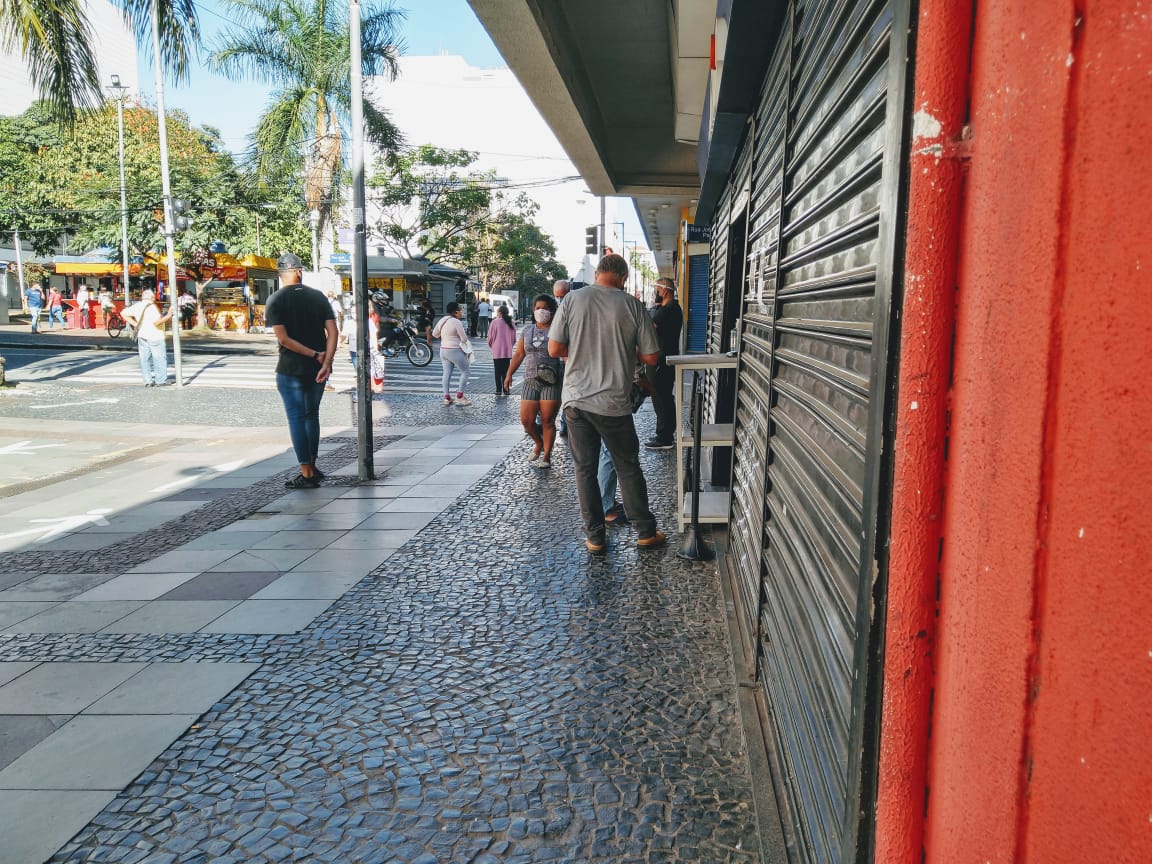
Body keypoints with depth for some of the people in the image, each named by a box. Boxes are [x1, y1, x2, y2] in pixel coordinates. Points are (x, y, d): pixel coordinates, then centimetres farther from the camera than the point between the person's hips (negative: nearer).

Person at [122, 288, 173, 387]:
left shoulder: (137, 306, 8)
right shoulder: (152, 307, -15)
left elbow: (124, 313, 13)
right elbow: (156, 322, -23)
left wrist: (135, 324, 10)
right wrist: (168, 316, -14)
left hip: (141, 335, 7)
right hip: (154, 335, -7)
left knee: (145, 359, 8)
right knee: (159, 358, 0)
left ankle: (147, 380, 10)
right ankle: (161, 380, 0)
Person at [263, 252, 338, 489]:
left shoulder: (276, 300, -7)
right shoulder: (319, 297, 4)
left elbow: (283, 338, -16)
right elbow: (333, 332, -6)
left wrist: (315, 354, -13)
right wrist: (325, 362, -13)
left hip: (291, 369, -4)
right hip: (317, 369, 4)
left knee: (297, 418, 2)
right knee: (311, 416, 17)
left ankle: (307, 474, 2)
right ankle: (312, 468, 24)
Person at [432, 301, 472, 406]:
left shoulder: (442, 320, 5)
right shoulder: (456, 322, -18)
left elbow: (434, 333, 14)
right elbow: (464, 339, -14)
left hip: (443, 350, 8)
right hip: (454, 351, -8)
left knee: (446, 373, 11)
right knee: (465, 372, 4)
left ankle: (446, 397, 11)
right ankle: (460, 397, 1)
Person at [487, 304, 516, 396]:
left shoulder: (495, 322, -10)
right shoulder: (511, 323, 4)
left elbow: (491, 337, -4)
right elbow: (514, 339, 11)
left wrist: (491, 345, 14)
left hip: (497, 351, -4)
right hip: (508, 351, 4)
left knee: (498, 371, 4)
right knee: (506, 370, 9)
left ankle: (499, 390, 3)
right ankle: (506, 390, 7)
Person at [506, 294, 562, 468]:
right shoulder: (527, 330, 14)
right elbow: (519, 354, 17)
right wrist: (509, 374, 10)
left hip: (552, 382, -4)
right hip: (531, 380, 4)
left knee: (547, 421, -1)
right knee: (526, 420, 0)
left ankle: (546, 456, 13)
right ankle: (539, 444, 29)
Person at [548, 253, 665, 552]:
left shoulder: (573, 299, -3)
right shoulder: (632, 305, -5)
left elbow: (554, 349, -3)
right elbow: (651, 357, -3)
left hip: (577, 399, 1)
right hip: (614, 403, -1)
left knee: (585, 469, 11)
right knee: (628, 468, 13)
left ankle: (595, 537, 17)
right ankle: (646, 532, 22)